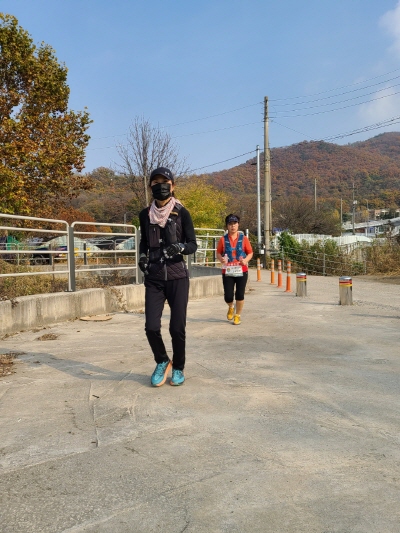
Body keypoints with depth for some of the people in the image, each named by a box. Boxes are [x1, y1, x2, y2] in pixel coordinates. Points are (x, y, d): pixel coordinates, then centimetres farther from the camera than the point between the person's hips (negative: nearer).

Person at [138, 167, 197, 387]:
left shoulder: (181, 213, -2)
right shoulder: (145, 214, 7)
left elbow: (193, 245, -1)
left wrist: (179, 247, -22)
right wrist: (142, 257, 3)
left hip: (177, 277, -2)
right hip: (154, 279, 2)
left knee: (177, 328, -1)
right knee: (151, 327, -6)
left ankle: (178, 368, 24)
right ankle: (162, 362, 23)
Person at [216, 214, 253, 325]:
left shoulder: (244, 238, 1)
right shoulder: (223, 239, 1)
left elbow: (250, 253, 6)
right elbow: (218, 253, 9)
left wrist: (245, 260, -14)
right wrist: (221, 259, -13)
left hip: (241, 271, 0)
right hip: (227, 271, 0)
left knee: (240, 294, 1)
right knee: (228, 296, -1)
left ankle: (237, 315, 21)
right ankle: (231, 307, 34)